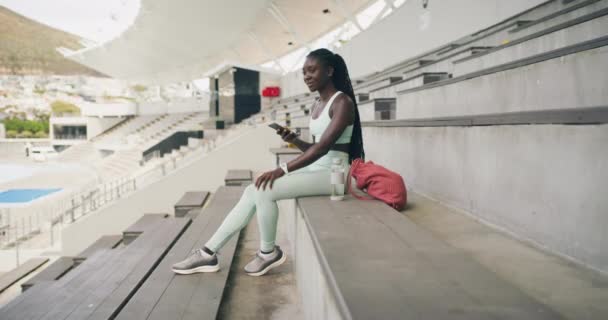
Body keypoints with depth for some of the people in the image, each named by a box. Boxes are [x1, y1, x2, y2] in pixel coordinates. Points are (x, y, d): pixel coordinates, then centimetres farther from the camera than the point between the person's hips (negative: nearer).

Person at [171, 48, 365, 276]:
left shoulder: (343, 102, -13)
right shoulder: (317, 105, 15)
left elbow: (324, 147, -24)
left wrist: (282, 170, -28)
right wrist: (293, 140, -2)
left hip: (332, 174, -9)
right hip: (315, 169, 9)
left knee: (264, 190, -23)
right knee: (253, 191, -4)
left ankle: (268, 253, 0)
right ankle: (209, 253, 0)